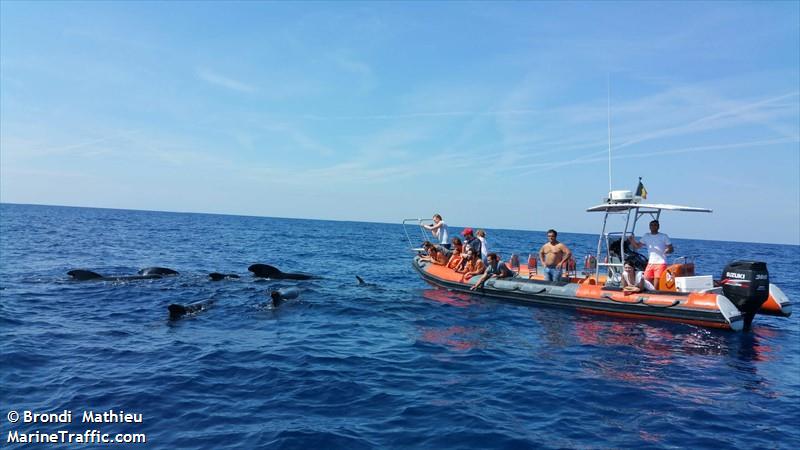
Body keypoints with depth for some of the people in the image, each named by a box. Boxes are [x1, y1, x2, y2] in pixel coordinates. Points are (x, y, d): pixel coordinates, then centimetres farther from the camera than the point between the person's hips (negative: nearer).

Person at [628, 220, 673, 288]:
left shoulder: (664, 236, 4)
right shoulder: (646, 236, 14)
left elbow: (671, 249, 2)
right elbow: (637, 246, 9)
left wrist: (668, 250, -22)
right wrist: (632, 240, -11)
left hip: (661, 263, -4)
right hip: (650, 263, 4)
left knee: (656, 286, -11)